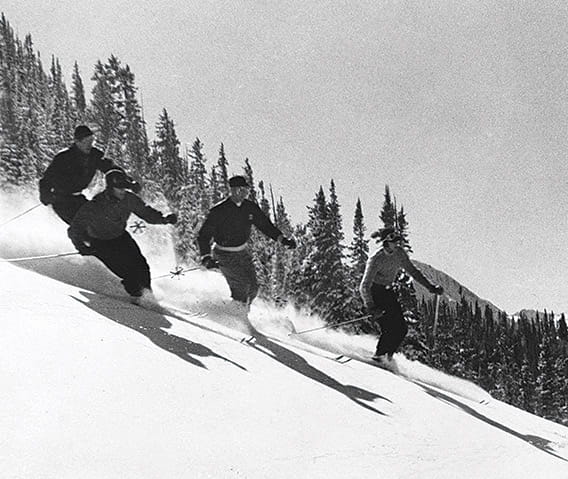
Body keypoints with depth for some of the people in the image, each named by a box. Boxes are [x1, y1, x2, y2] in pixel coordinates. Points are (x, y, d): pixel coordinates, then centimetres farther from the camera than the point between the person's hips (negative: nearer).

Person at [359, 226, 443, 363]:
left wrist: (430, 286, -1)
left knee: (402, 328, -2)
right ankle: (379, 356, 1)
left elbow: (412, 271, 7)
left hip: (387, 292, 7)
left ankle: (387, 356, 12)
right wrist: (370, 307, -43)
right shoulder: (376, 260, -26)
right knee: (390, 328, -17)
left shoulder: (399, 253, -7)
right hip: (373, 293, -7)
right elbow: (364, 286, -30)